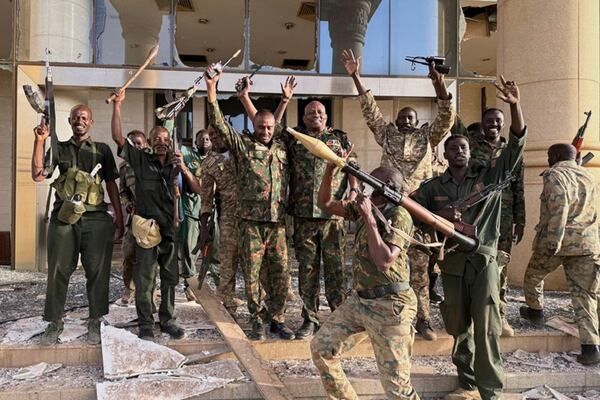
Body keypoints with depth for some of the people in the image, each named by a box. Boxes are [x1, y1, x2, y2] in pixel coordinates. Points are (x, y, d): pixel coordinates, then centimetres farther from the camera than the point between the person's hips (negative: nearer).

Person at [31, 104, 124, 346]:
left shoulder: (102, 150, 12)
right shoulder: (60, 149, 13)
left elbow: (111, 184, 12)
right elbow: (38, 175, 0)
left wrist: (119, 217, 7)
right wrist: (39, 141, -6)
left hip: (96, 218, 0)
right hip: (64, 217, 1)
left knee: (97, 271, 0)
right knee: (59, 271, 3)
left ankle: (95, 322, 12)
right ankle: (55, 322, 16)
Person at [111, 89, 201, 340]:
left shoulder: (177, 166, 9)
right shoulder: (141, 160, 3)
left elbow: (198, 190, 2)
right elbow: (118, 137, -4)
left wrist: (184, 168, -13)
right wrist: (117, 106, -11)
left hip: (170, 228, 3)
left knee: (170, 278, 11)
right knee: (144, 280, 2)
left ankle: (167, 320, 24)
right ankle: (145, 324, 13)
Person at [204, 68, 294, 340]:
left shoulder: (282, 147, 11)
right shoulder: (242, 145, 3)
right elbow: (219, 124, -5)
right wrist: (211, 90, -11)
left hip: (278, 222, 3)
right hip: (251, 222, -3)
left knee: (282, 273, 5)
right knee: (252, 274, 4)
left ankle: (277, 318, 20)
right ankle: (257, 322, 18)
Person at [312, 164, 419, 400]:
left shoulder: (399, 217, -17)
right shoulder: (364, 208, 6)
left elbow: (384, 261, -27)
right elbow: (326, 204, 12)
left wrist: (369, 217, -24)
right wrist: (330, 168, -2)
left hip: (389, 306, -8)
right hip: (359, 300, 8)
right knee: (321, 347, 11)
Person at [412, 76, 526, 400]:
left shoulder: (490, 176, 2)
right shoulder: (433, 187, 5)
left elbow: (517, 143, -6)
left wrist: (514, 105, -18)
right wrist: (439, 215, -17)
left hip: (483, 259, -2)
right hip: (451, 261, 2)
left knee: (487, 326, -6)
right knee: (459, 326, 11)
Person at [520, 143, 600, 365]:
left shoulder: (555, 175, -5)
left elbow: (559, 208, -19)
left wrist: (553, 240, -22)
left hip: (557, 241, -6)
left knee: (533, 275, 20)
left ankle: (536, 311, 38)